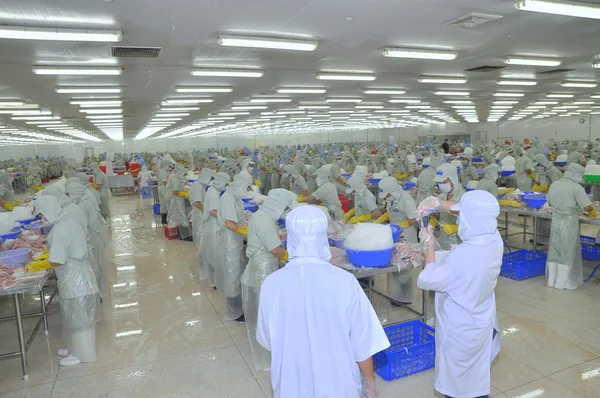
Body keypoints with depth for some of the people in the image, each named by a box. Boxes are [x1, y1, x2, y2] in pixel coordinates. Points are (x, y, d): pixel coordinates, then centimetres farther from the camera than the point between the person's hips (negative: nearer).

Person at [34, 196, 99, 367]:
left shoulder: (60, 229, -23)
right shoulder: (66, 223, 7)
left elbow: (56, 261, -22)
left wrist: (38, 265, -6)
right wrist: (45, 256, 13)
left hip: (74, 279, -9)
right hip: (74, 276, 9)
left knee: (77, 317, 5)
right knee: (74, 315, 21)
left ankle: (81, 354, 20)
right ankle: (75, 347, 36)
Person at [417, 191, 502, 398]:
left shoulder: (462, 256, -35)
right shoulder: (495, 240, -14)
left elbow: (426, 280, -21)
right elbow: (478, 217, 9)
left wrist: (429, 245, -10)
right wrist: (441, 204, 11)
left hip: (459, 330, -7)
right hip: (482, 324, 7)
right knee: (479, 378, 28)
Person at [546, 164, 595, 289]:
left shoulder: (554, 185, 3)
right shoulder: (577, 188, -15)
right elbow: (587, 207, -16)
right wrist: (593, 213, 4)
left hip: (555, 221, 5)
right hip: (569, 224, -5)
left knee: (554, 252, 15)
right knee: (567, 253, 8)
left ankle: (551, 281, 24)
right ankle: (561, 283, 16)